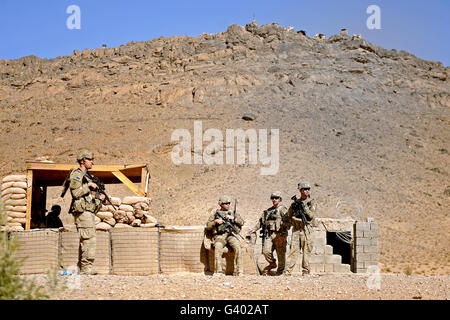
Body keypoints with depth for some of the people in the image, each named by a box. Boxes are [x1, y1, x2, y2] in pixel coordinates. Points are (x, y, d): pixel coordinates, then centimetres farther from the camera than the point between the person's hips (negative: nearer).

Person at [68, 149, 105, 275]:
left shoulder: (87, 176, 22)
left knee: (85, 240, 9)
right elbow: (76, 193, -18)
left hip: (89, 212, 10)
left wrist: (99, 199, 9)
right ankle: (87, 266, -14)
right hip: (82, 211, -10)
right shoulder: (76, 175, -6)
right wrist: (89, 186, -15)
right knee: (89, 239, -13)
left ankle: (82, 267, 11)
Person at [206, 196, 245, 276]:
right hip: (220, 236, -1)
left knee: (237, 246, -32)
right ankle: (219, 271, -37)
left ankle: (239, 271, -33)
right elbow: (208, 226, 11)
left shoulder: (234, 213, 21)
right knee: (218, 247, -35)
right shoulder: (215, 214, 19)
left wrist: (233, 218, -5)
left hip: (231, 235, 1)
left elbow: (242, 222, 9)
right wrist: (215, 221, -5)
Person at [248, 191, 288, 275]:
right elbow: (261, 221, 24)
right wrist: (254, 229, 9)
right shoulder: (268, 211, 22)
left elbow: (286, 223, -10)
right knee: (266, 251, -9)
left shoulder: (283, 209, 1)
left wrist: (283, 235, -20)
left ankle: (280, 271, 9)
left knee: (281, 254, -3)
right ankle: (272, 263, 17)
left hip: (279, 235, -5)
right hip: (269, 234, 5)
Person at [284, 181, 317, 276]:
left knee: (306, 251, -1)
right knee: (293, 250, -4)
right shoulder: (295, 202, 11)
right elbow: (289, 215, 19)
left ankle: (305, 271, 6)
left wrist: (304, 207, -13)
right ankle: (288, 271, -7)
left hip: (306, 229, -2)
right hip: (296, 229, 2)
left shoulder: (312, 202, 3)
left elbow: (311, 215, -9)